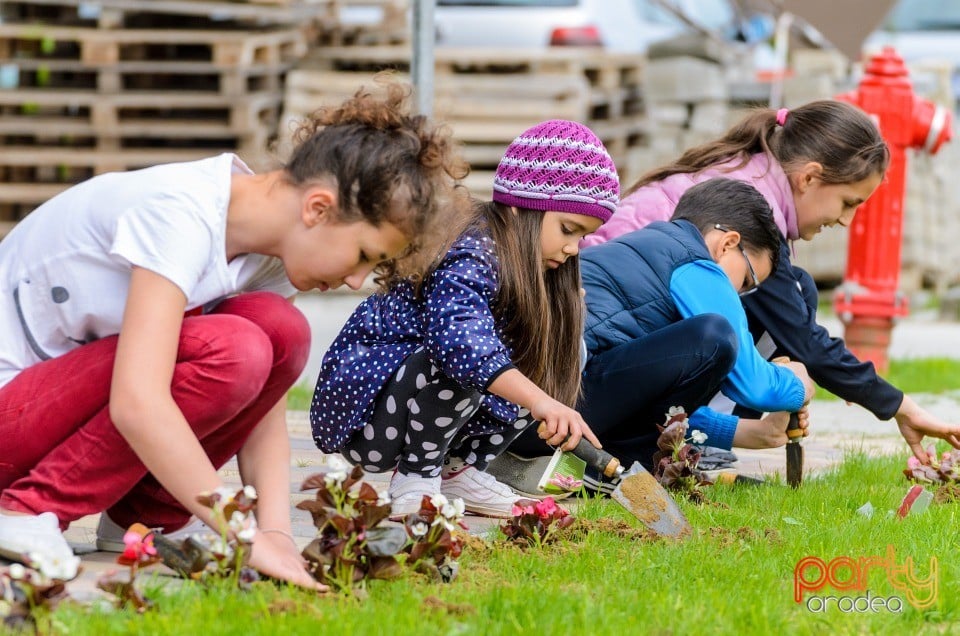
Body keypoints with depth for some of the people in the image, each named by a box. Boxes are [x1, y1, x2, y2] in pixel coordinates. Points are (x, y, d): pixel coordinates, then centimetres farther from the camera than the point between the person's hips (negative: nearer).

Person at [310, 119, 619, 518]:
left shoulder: (530, 275, 6)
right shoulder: (470, 259, -24)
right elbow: (458, 338, -45)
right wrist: (539, 401, -53)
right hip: (357, 407, -9)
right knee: (459, 365, -35)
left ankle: (455, 469, 5)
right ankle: (414, 482, -17)